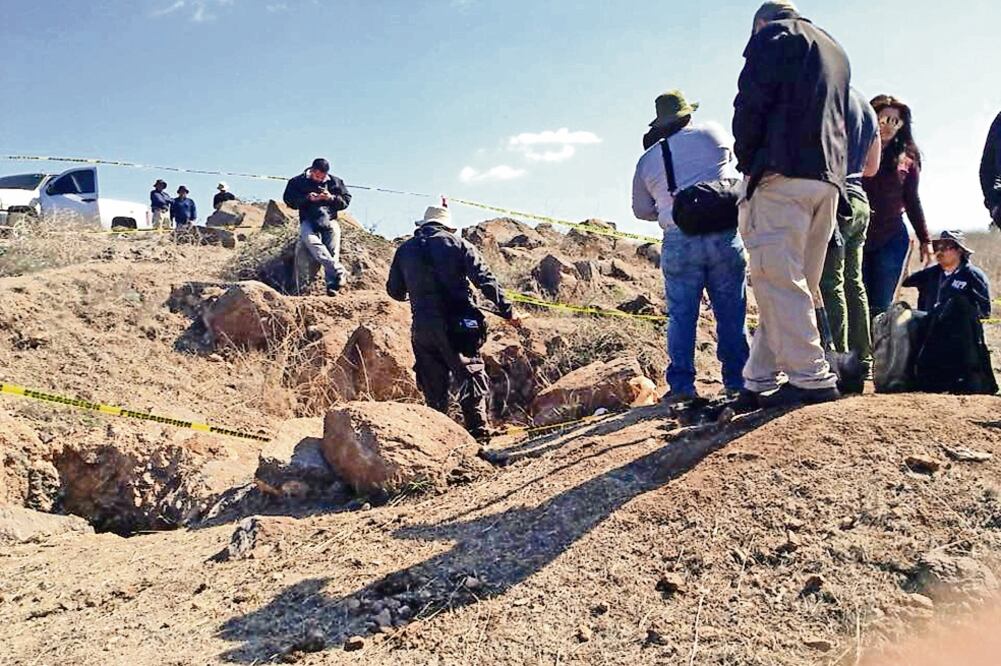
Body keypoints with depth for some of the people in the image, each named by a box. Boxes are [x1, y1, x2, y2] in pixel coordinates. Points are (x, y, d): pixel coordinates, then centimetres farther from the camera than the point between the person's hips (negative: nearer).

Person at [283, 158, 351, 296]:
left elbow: (346, 200, 14)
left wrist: (332, 198, -4)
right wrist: (307, 198, -8)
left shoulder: (335, 182, 17)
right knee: (310, 240, -36)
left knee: (333, 249, -25)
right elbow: (289, 200, 6)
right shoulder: (298, 181, 12)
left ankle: (332, 284, -30)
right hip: (308, 220, -1)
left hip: (329, 219, 1)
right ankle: (337, 270, -44)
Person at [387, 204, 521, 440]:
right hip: (457, 324, -3)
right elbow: (485, 280, -5)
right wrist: (506, 310, -2)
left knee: (433, 384, 12)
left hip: (423, 327, 3)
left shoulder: (404, 250, 11)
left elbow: (394, 292, 17)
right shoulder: (458, 244, 1)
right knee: (471, 375, 4)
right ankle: (479, 428, -2)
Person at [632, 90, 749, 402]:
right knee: (731, 313, 7)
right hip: (724, 235, 0)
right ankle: (736, 379, 12)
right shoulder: (711, 133, 7)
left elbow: (641, 210, 17)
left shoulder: (647, 160, 11)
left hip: (678, 242, 1)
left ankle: (681, 384, 3)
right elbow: (735, 152, 28)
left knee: (681, 315, 6)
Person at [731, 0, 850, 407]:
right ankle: (761, 379, 6)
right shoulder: (834, 50, 29)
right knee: (798, 284, 5)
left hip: (781, 174, -8)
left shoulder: (773, 36, 6)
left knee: (777, 279, -10)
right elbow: (839, 114, 24)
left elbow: (751, 104, -7)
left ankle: (811, 377, -14)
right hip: (829, 178, 8)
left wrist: (746, 161, 3)